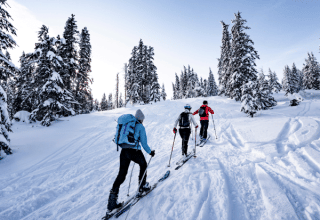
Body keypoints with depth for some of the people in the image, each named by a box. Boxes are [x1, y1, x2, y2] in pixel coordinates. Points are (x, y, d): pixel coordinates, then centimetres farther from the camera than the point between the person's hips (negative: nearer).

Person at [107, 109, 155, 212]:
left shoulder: (126, 124, 17)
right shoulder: (140, 127, -1)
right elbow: (144, 143, -3)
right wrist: (150, 152, 14)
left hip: (123, 151, 6)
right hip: (134, 151, -5)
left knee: (121, 174, 12)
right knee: (143, 165, 25)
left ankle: (112, 203, 10)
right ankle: (142, 186, 35)